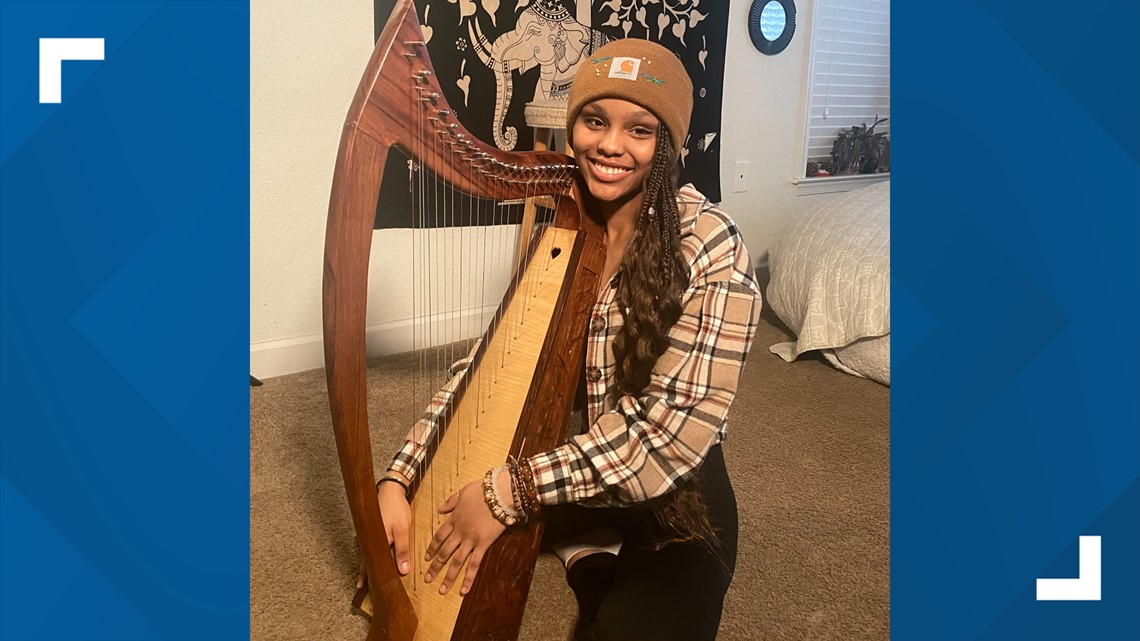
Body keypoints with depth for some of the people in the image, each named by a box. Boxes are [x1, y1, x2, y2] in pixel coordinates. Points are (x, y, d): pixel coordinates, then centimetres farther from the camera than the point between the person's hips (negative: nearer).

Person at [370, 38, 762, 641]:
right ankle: (595, 564, 9)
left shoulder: (709, 246, -18)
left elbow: (678, 424, -25)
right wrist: (398, 479, -20)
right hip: (573, 471, 5)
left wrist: (511, 490, -29)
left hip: (673, 500, -5)